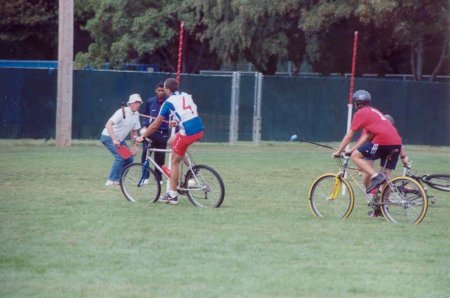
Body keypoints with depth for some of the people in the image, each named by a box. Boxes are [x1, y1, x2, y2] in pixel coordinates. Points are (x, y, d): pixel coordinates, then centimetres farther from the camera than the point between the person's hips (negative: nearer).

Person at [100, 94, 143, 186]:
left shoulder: (136, 115, 0)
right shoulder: (122, 112, -23)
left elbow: (134, 131, 10)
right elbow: (109, 125, -31)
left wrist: (134, 146, 0)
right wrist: (114, 140, -39)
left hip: (119, 139, 8)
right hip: (108, 137, -8)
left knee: (129, 159, 1)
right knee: (120, 157, -22)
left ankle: (117, 178, 13)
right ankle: (112, 180, -12)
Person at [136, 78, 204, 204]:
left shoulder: (169, 102, -1)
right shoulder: (187, 96, 16)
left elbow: (155, 125, 2)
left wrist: (142, 137, 13)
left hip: (187, 132, -7)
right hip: (200, 130, 7)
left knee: (174, 162, 8)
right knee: (172, 142, 28)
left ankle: (172, 195, 9)